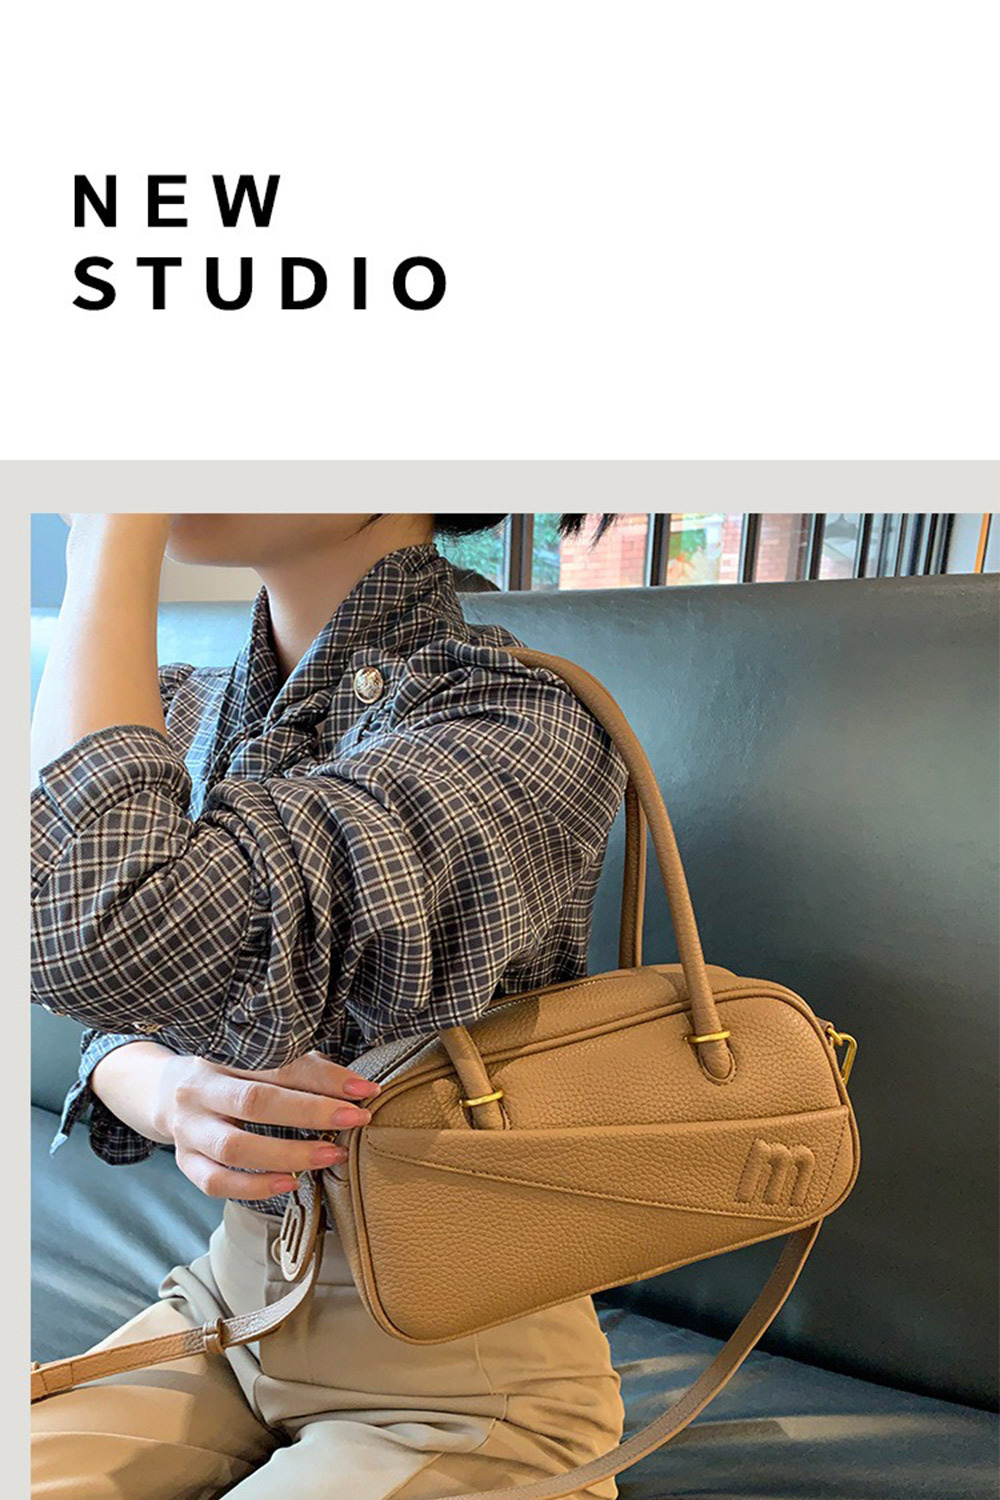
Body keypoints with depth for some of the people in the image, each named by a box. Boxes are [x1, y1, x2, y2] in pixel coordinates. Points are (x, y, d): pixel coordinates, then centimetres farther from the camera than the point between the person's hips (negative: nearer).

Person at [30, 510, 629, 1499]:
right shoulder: (183, 709, -1)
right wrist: (161, 1091, -20)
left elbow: (100, 932, -37)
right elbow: (123, 1037, 5)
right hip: (233, 1297, 5)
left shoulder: (527, 726, -25)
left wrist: (114, 538, -24)